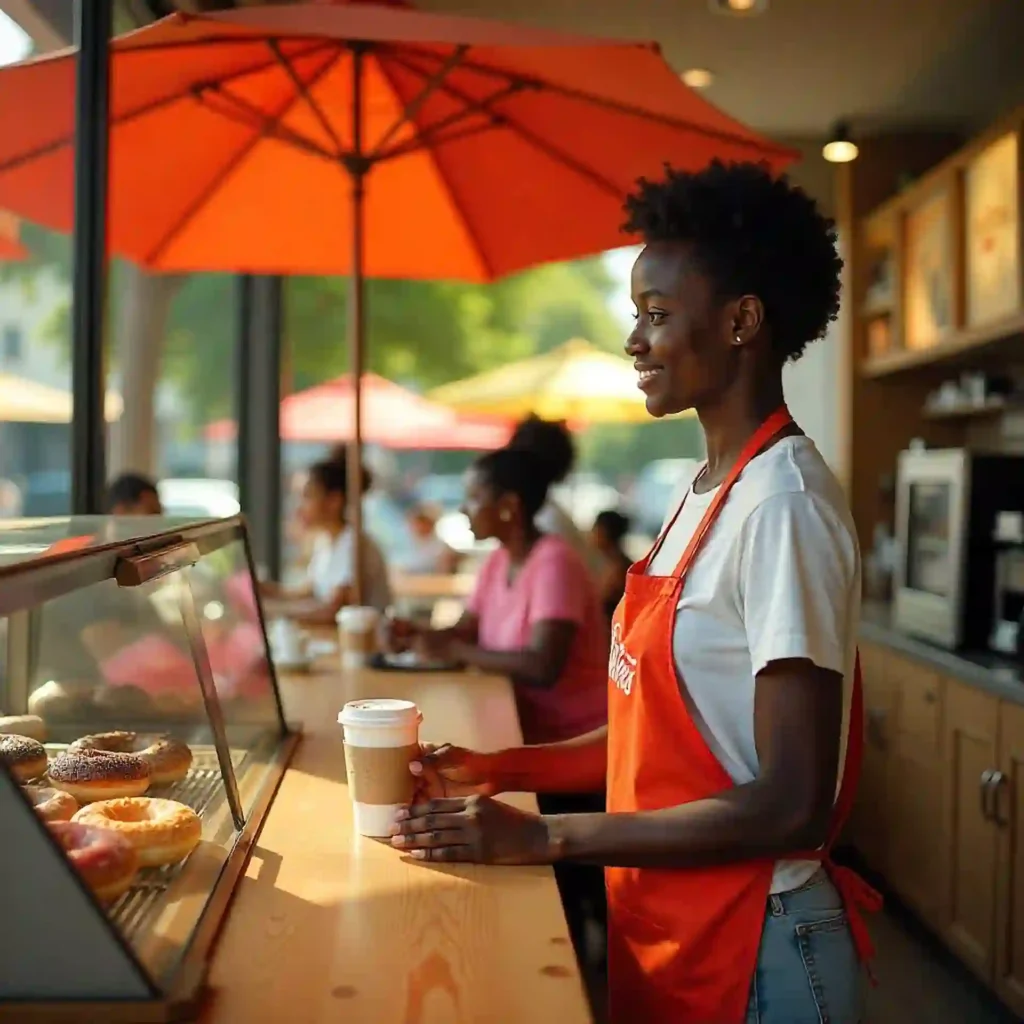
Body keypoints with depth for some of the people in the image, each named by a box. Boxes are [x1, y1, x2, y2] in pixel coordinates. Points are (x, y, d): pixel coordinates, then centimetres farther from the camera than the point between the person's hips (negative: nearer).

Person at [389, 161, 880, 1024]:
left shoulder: (783, 505, -21)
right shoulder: (707, 493, 5)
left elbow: (792, 806, -23)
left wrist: (545, 837, -20)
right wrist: (499, 771, 1)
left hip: (752, 950, -8)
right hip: (663, 930, 8)